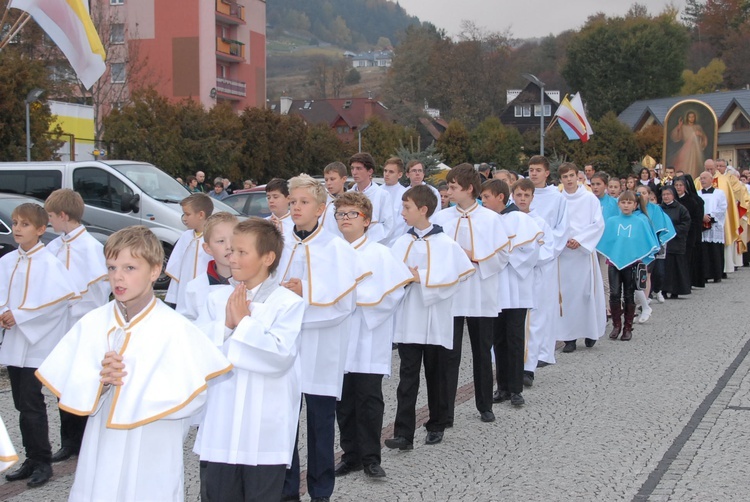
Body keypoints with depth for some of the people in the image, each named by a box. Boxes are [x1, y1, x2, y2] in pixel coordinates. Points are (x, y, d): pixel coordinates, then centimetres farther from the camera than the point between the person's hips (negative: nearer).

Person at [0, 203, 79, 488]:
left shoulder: (48, 263, -11)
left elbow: (64, 296, -21)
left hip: (38, 345, -6)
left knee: (31, 406, -4)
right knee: (23, 405, 11)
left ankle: (42, 462, 8)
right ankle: (32, 460, 22)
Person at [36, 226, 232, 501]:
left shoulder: (174, 328, -10)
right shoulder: (92, 323, 1)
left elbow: (191, 396, -14)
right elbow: (70, 391, 0)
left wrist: (132, 379, -14)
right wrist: (100, 382, -19)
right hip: (101, 454, 3)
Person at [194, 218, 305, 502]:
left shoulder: (288, 303, -7)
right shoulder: (217, 299, 6)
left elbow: (281, 355, -19)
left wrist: (243, 322, -14)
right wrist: (225, 325, -14)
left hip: (265, 433, -4)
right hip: (219, 429, 4)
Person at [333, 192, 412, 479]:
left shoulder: (379, 254, -2)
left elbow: (391, 293, -11)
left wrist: (355, 295, -15)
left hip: (368, 341, -4)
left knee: (369, 399, -1)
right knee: (343, 400, 9)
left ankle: (370, 457, 8)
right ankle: (350, 454, 20)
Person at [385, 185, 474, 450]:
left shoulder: (445, 244, -6)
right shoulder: (403, 243, 6)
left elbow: (448, 278, -17)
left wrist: (420, 278, -22)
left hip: (435, 321, -3)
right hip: (408, 320, 3)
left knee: (435, 375, 11)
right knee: (408, 376, -2)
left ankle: (437, 426, 25)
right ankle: (404, 433, -5)